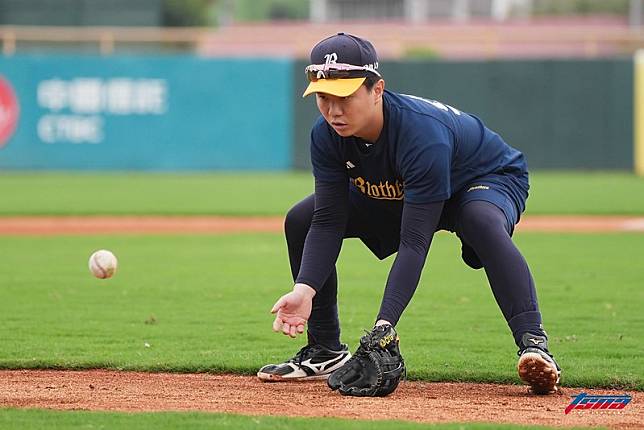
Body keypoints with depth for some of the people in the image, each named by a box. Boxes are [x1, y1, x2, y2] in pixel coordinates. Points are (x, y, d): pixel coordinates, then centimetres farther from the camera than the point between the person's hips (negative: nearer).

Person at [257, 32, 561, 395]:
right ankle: (326, 352, 7)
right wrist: (303, 290, -38)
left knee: (482, 222, -42)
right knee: (301, 221, -5)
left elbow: (414, 243, -43)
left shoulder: (422, 134, -42)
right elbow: (328, 222, -21)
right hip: (394, 194, 7)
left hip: (489, 178, -7)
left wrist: (384, 325, -51)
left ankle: (534, 345, -48)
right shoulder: (327, 135, -23)